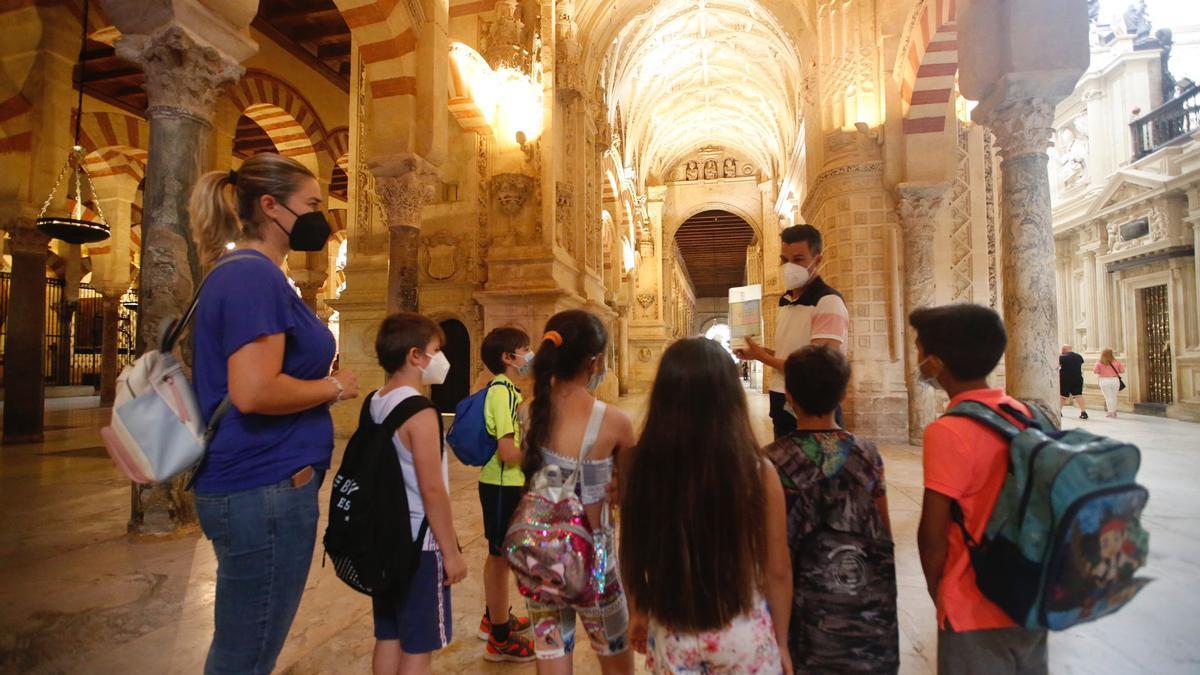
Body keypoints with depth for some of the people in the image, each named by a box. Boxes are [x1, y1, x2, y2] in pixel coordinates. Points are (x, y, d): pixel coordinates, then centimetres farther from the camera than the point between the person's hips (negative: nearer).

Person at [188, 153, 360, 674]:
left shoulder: (242, 274, 15)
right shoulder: (256, 276, -17)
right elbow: (253, 392, -27)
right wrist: (334, 387, -11)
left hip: (253, 484, 10)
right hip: (266, 489, -10)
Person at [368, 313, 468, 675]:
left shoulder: (375, 404, 5)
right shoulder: (419, 411, -20)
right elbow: (432, 490, -21)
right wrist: (452, 551, -12)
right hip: (419, 542, -8)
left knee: (389, 636, 19)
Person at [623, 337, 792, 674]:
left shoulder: (641, 469, -17)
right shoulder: (758, 472, -19)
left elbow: (632, 559, -3)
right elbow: (778, 571, -8)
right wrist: (781, 642, 8)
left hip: (670, 634, 1)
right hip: (743, 634, 0)